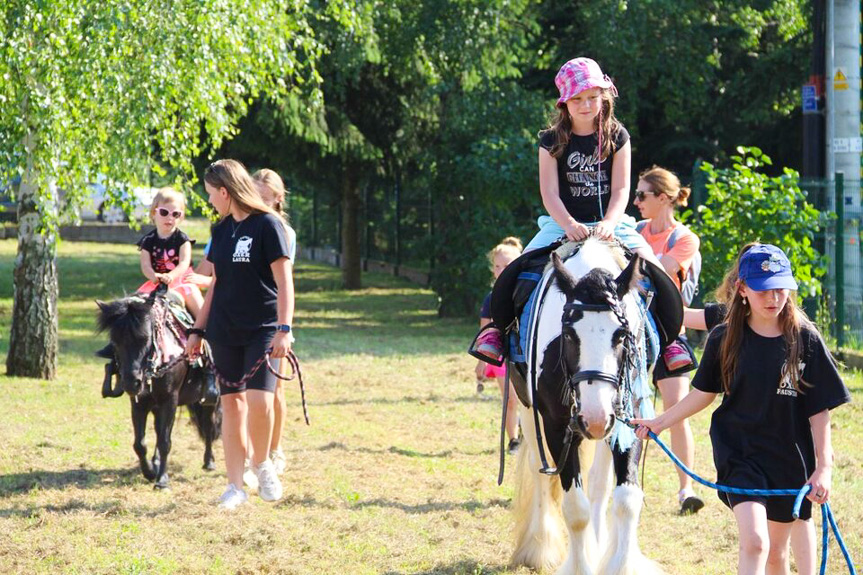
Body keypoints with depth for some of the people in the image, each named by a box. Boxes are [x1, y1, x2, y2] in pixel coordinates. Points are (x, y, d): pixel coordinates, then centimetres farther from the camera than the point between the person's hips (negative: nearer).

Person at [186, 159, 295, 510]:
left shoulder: (267, 224, -8)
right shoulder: (222, 230, 11)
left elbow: (284, 280, -11)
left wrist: (284, 329, -19)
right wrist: (198, 329, 16)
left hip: (262, 330, -6)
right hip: (225, 332, 6)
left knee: (259, 401, -18)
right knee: (231, 403, 4)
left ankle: (261, 463, 7)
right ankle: (235, 486, 8)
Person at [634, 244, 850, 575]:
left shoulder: (805, 340, -6)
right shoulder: (725, 339, -4)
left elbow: (819, 411, -4)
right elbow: (704, 394, 10)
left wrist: (823, 467, -7)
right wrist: (660, 423, 9)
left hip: (788, 459, 1)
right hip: (739, 452, -1)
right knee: (754, 542, -19)